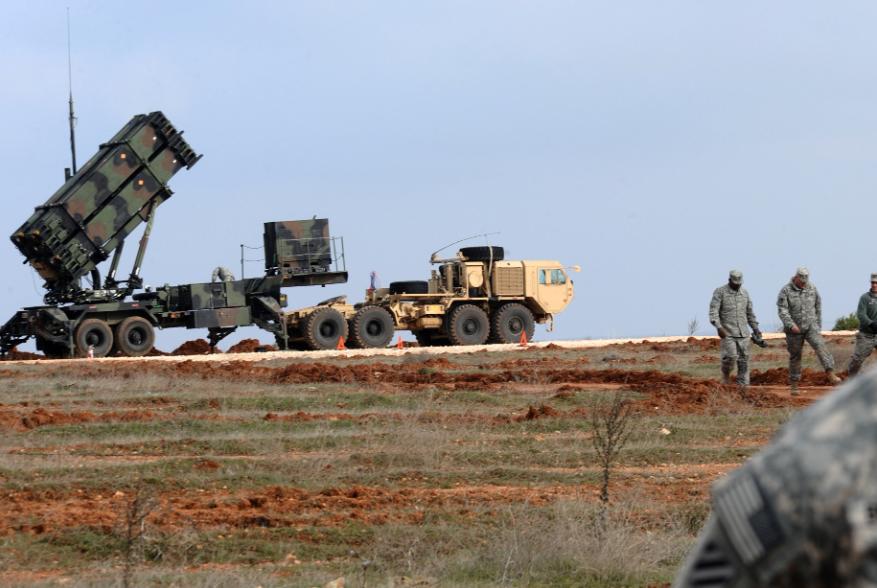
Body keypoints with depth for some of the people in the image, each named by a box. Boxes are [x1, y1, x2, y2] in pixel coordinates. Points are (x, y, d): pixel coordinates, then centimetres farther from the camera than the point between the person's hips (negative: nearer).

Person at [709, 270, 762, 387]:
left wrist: (755, 328, 17)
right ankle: (726, 375, 10)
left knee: (744, 359, 0)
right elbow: (713, 311, -12)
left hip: (743, 333, 5)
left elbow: (749, 312, 21)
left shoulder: (744, 293, 11)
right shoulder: (720, 292, -4)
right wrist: (719, 327, -25)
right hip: (727, 332, -5)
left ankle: (743, 385, 4)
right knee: (731, 356, -17)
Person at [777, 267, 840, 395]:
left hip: (810, 326, 1)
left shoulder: (812, 289, 2)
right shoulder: (786, 291, -8)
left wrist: (818, 326, 15)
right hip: (794, 329, -1)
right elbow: (782, 310, -16)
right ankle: (794, 385, 20)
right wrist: (791, 325, -28)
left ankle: (831, 375, -32)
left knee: (820, 346, -21)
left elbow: (818, 307, 13)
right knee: (795, 356, 7)